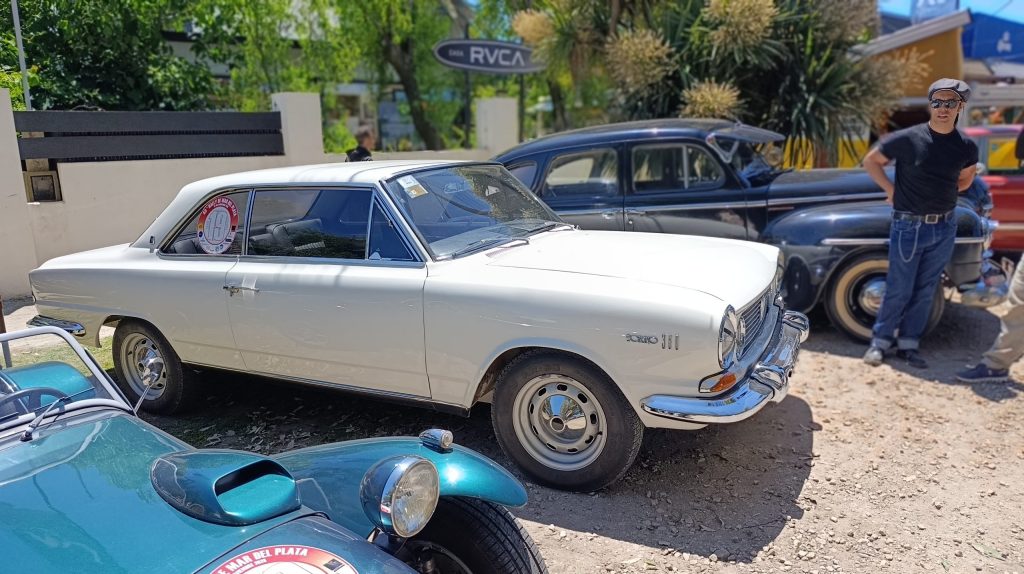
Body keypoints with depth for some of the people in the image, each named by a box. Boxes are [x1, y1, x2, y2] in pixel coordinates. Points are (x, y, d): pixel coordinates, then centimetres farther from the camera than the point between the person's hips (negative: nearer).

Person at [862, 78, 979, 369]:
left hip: (945, 228, 4)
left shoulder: (966, 147, 1)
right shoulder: (907, 139, -12)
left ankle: (908, 344, 22)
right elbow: (871, 161, 1)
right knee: (899, 289, 2)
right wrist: (891, 190, -5)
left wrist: (942, 195, 7)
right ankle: (880, 341, 17)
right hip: (908, 226, -4)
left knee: (925, 290, 11)